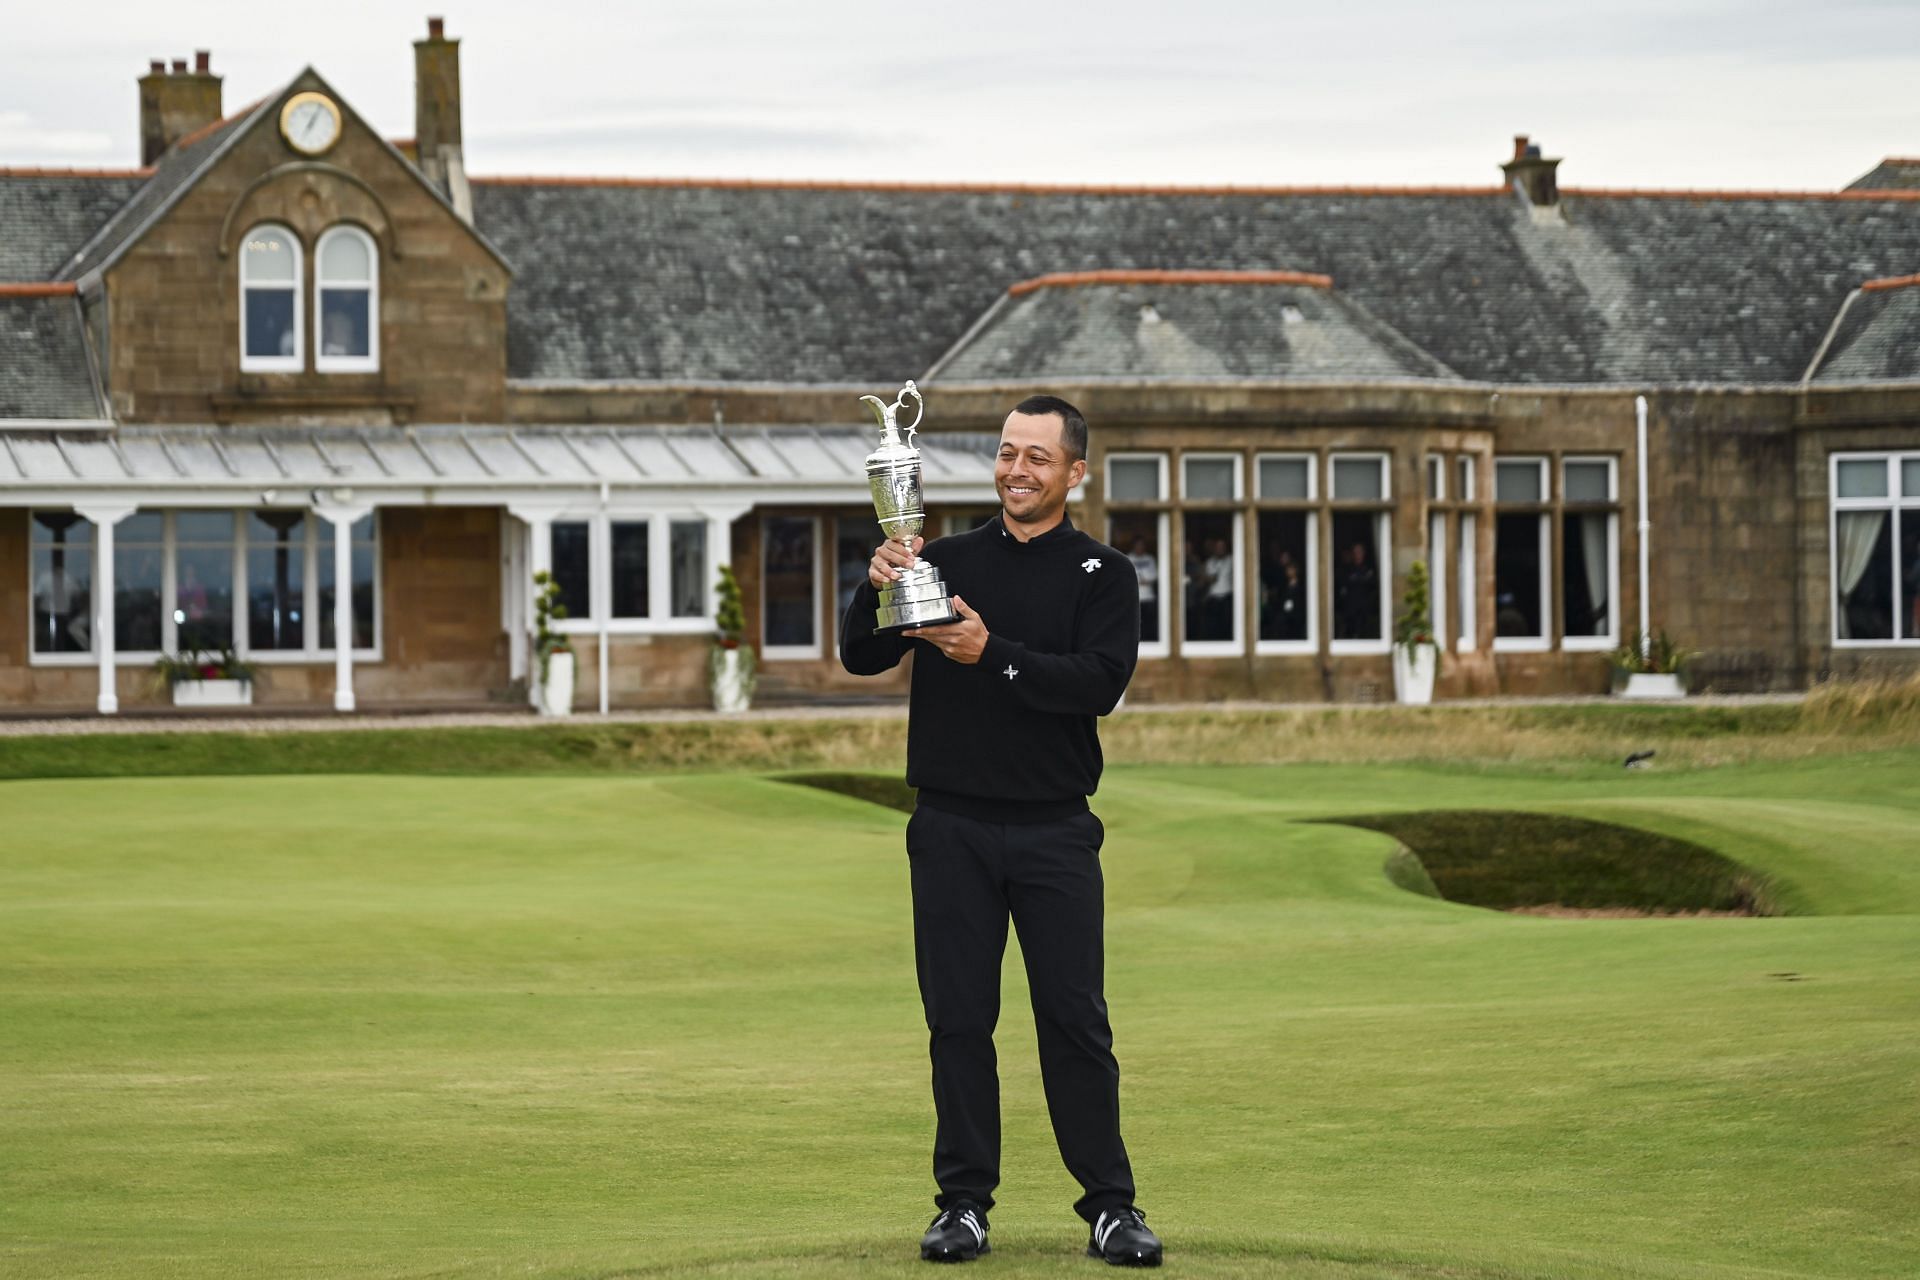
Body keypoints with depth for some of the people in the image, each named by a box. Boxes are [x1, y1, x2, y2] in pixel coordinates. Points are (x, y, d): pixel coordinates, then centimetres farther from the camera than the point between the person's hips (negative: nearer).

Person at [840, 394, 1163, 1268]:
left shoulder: (1103, 575, 4)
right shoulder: (946, 561, 9)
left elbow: (1102, 682, -12)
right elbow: (860, 659, 1)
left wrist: (994, 654, -23)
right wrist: (874, 590, -18)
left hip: (1056, 833, -1)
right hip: (953, 829, 2)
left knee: (1076, 1019, -2)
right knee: (959, 1019, 4)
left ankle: (1110, 1205, 4)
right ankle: (964, 1202, 12)